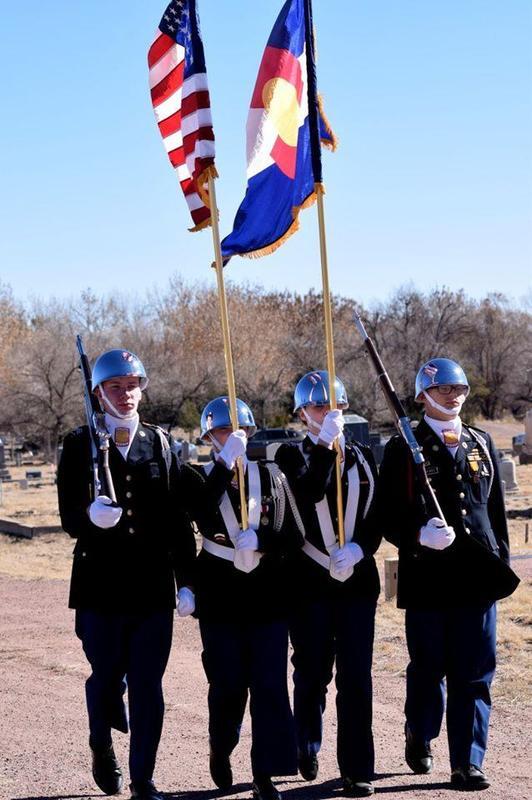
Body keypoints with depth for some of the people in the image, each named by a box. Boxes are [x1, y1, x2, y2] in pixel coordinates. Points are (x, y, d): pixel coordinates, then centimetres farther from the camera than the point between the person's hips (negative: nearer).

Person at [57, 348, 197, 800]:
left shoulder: (161, 444, 8)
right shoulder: (80, 445, 2)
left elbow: (179, 520, 7)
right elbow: (69, 517, -4)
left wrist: (186, 581, 3)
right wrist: (91, 517, -27)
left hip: (154, 586, 1)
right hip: (100, 584, -1)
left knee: (148, 687, 2)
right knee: (107, 679, 10)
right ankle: (102, 748, 39)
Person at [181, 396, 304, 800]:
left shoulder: (271, 475, 8)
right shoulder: (198, 477, 2)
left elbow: (295, 535, 3)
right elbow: (204, 517, -21)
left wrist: (259, 540, -15)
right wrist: (225, 464, -24)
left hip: (267, 594, 2)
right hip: (221, 597, -1)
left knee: (270, 686, -3)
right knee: (228, 684, 3)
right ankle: (220, 750, 32)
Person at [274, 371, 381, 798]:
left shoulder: (362, 456, 11)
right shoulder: (292, 455, 2)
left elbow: (377, 516, 6)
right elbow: (309, 493, -19)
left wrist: (358, 548, -11)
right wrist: (326, 444, -21)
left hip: (358, 579, 2)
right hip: (310, 581, -2)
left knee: (356, 675, -2)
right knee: (313, 672, 8)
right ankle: (307, 747, 32)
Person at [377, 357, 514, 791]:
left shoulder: (481, 443, 13)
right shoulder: (404, 449, 0)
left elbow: (497, 509, 17)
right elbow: (388, 515, -3)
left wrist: (502, 561, 12)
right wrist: (419, 535, -20)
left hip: (477, 576, 3)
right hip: (426, 576, -3)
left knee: (475, 674, 0)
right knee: (428, 668, 9)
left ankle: (467, 764, 4)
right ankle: (418, 736, 34)